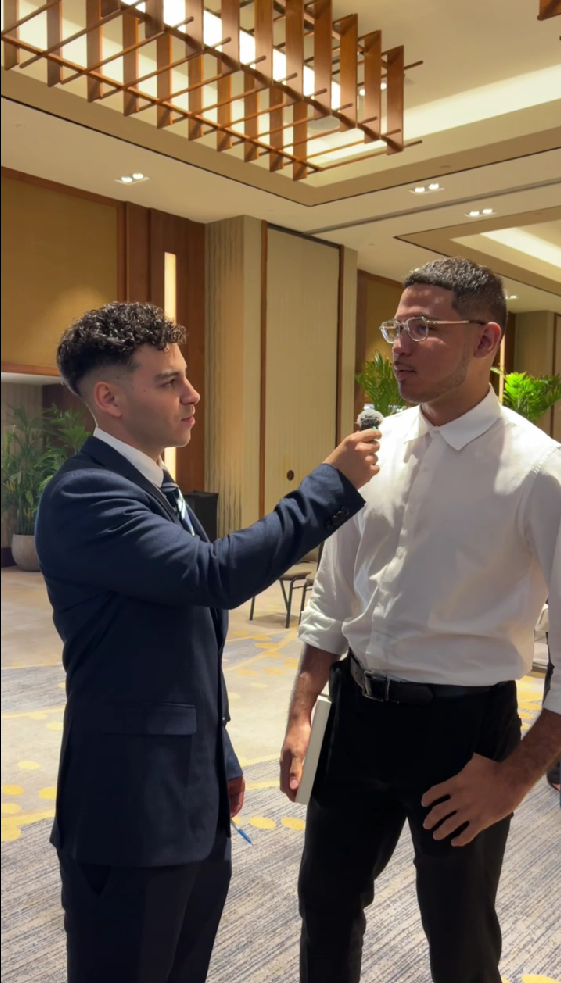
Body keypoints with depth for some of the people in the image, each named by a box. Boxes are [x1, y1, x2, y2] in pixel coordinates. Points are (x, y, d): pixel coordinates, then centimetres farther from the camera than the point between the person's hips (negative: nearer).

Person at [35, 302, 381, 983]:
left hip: (194, 798, 9)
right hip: (132, 807, -8)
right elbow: (216, 574, -31)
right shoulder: (83, 494, -18)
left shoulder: (160, 490, 11)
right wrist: (334, 483, -22)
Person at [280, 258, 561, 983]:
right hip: (357, 711, 5)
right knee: (325, 900, 22)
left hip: (462, 725, -4)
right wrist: (301, 717, 6)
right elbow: (332, 594, 6)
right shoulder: (377, 446, -1)